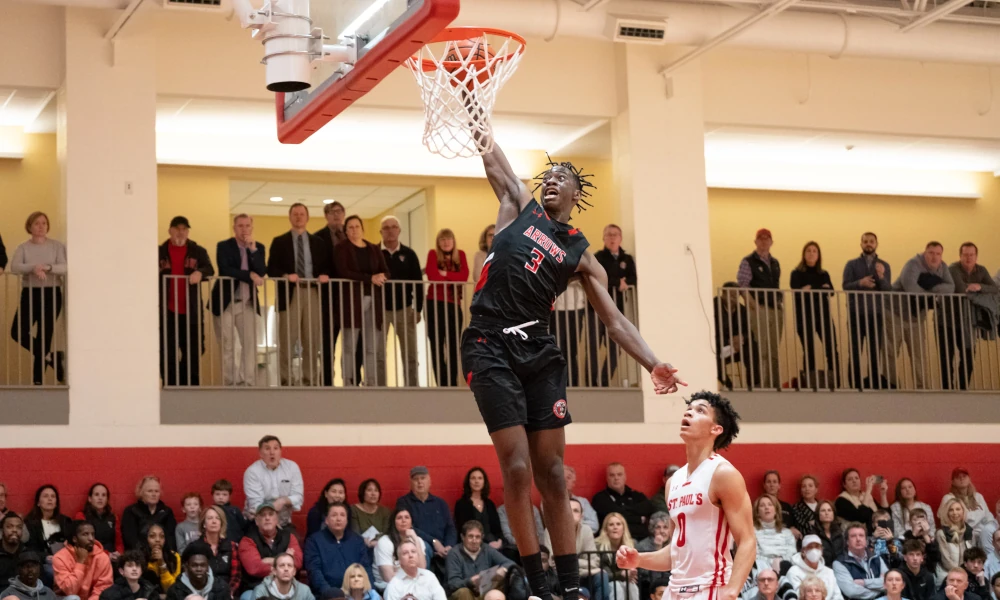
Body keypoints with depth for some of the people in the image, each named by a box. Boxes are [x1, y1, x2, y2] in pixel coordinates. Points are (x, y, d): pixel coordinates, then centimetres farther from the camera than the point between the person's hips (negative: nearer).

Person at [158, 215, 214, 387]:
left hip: (191, 311, 1)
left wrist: (200, 272, -32)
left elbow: (210, 269, -9)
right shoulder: (160, 252, 7)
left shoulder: (198, 252, 7)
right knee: (167, 354, -2)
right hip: (167, 312, -1)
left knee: (193, 352, 3)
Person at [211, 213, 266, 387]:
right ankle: (231, 383, 4)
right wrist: (249, 275, -19)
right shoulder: (223, 246, -4)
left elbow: (262, 272, -8)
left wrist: (252, 249, -16)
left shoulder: (258, 247, 6)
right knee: (227, 347, -1)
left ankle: (248, 382, 1)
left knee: (250, 344, -3)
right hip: (225, 303, -3)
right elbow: (225, 270, -18)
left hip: (248, 303, 3)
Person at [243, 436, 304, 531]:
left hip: (284, 524, 3)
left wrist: (284, 501, -23)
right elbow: (256, 504, -16)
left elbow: (298, 497, 0)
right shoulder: (252, 472, -9)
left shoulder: (292, 467, 0)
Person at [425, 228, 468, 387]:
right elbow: (434, 277, -15)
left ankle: (453, 384, 10)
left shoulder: (460, 255, 9)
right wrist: (454, 280, -9)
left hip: (454, 305, 3)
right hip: (435, 304, -3)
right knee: (437, 346, 0)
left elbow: (464, 276, -6)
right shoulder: (433, 254, 0)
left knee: (453, 346, 4)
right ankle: (442, 385, 3)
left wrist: (446, 274, -14)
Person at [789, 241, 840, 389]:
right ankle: (811, 384, 0)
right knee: (809, 351, -3)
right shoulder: (797, 273, 5)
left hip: (823, 316, 3)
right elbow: (796, 293, -9)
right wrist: (820, 290, -10)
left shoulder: (824, 274, 16)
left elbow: (830, 291, 1)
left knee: (832, 349, -8)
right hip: (805, 317, -3)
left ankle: (834, 383, -6)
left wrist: (810, 290, -10)